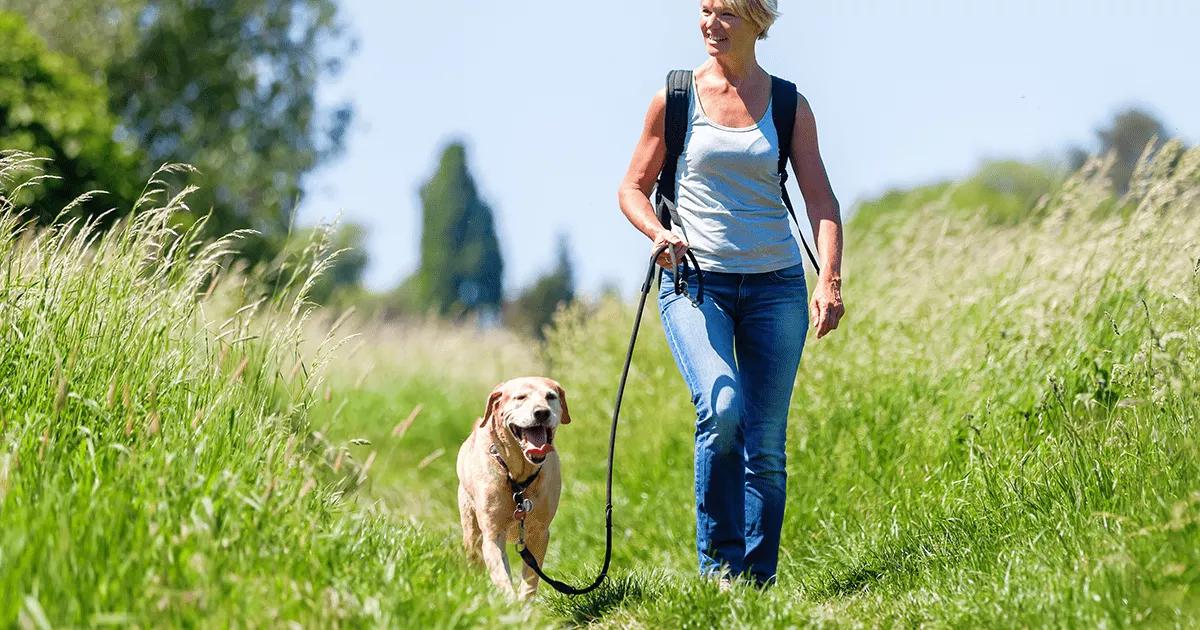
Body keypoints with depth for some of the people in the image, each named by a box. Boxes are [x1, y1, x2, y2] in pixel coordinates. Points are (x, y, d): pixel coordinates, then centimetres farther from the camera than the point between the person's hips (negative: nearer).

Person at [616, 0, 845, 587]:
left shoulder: (790, 106, 5)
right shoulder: (674, 99, 2)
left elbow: (821, 201, 1)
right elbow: (633, 187, 8)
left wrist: (830, 281, -14)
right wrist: (658, 233, -14)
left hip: (774, 284, 2)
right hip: (695, 281, -2)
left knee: (766, 443, 2)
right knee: (722, 411, -24)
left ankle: (758, 580, 13)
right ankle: (718, 563, -10)